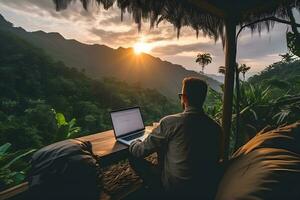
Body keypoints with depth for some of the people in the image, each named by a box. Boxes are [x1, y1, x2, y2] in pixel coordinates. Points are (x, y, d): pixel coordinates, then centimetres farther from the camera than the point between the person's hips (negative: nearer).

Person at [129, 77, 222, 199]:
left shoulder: (170, 122, -23)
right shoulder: (216, 128, -8)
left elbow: (141, 151, -12)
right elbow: (214, 159, 9)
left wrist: (133, 143, 12)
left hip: (175, 188, -5)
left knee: (134, 158, 8)